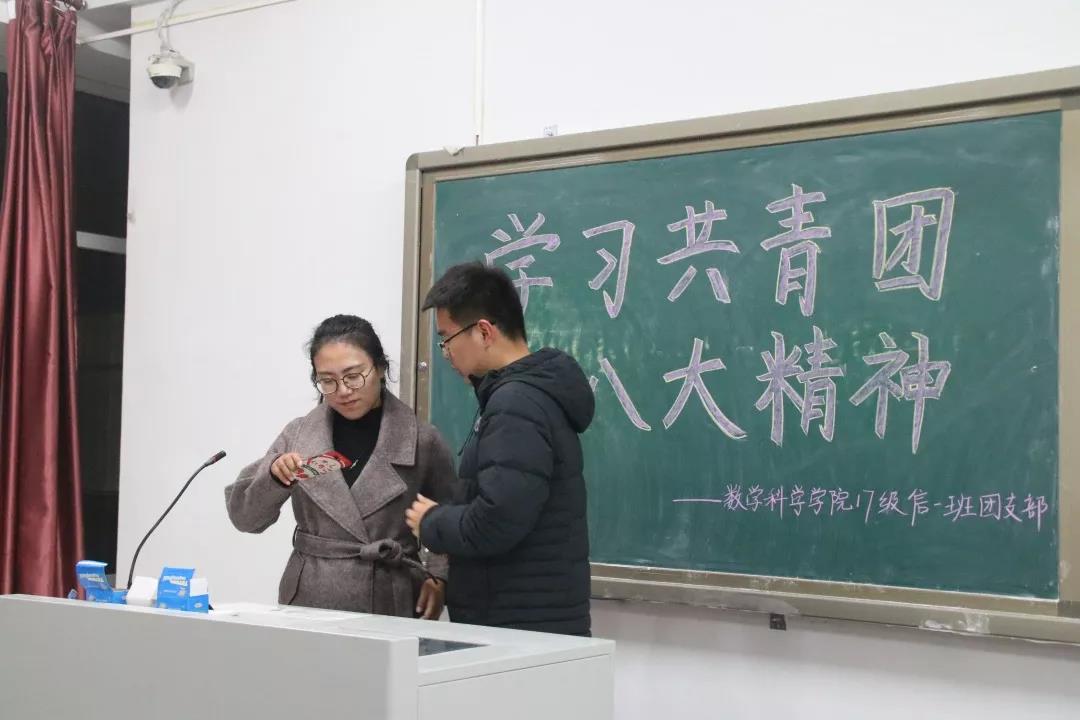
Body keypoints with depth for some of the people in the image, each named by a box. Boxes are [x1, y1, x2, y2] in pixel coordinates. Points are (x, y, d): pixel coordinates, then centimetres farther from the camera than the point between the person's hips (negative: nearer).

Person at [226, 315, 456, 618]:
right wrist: (273, 476, -11)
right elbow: (243, 516, 7)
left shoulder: (422, 441, -2)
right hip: (308, 604, 2)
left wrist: (438, 576, -10)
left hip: (390, 607, -2)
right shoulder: (298, 435, 5)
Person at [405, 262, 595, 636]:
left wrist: (431, 522, -8)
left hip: (523, 628, -9)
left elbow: (494, 524, -26)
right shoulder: (527, 393, 13)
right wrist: (445, 515, 5)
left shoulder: (516, 405, -18)